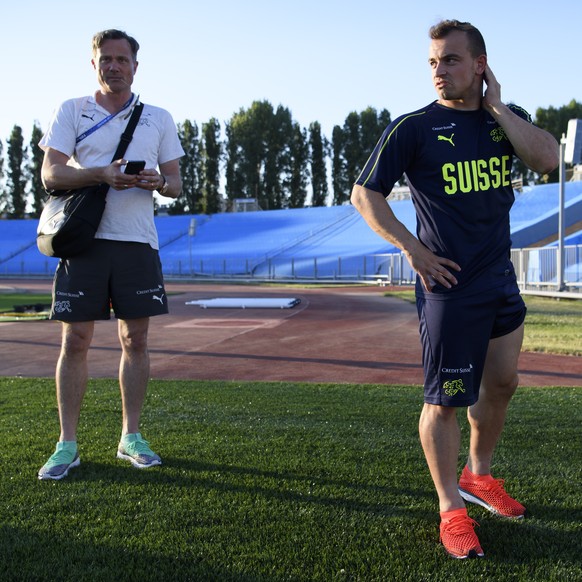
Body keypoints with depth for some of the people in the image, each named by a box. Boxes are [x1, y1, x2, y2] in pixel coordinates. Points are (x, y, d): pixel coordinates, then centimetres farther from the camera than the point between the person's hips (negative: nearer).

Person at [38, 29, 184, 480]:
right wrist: (102, 174, -19)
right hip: (85, 239, -1)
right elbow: (51, 174, -3)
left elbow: (176, 183, 12)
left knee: (135, 340, 4)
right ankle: (67, 444, 5)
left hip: (138, 241, 2)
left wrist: (159, 181, -12)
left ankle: (131, 438, 16)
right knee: (75, 341, -2)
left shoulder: (159, 119, 13)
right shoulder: (71, 111, 8)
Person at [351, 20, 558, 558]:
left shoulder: (508, 119, 6)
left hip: (501, 280, 6)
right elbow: (365, 193, -8)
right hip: (449, 285, -6)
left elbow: (547, 159, -13)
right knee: (445, 399, -2)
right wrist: (410, 246, -15)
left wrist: (495, 105, -11)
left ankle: (478, 475, 38)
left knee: (501, 383, 18)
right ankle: (451, 508, 11)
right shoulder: (413, 128, -8)